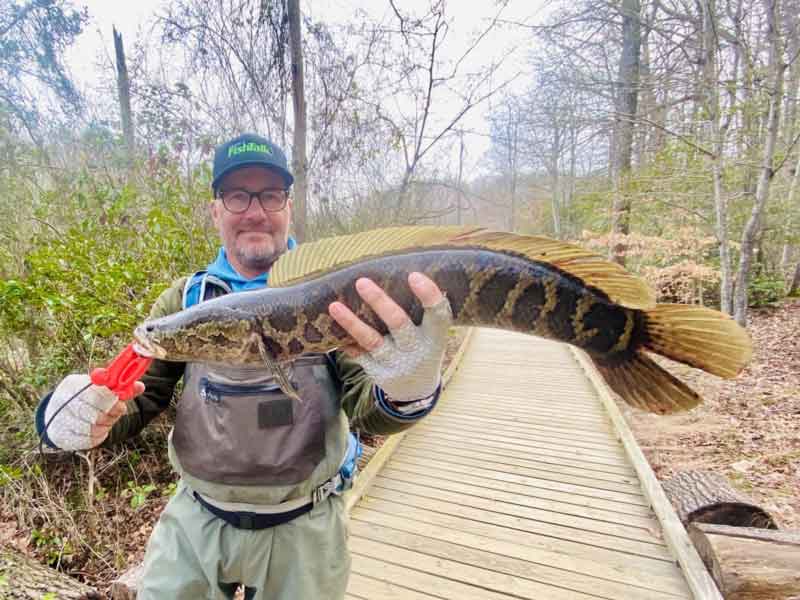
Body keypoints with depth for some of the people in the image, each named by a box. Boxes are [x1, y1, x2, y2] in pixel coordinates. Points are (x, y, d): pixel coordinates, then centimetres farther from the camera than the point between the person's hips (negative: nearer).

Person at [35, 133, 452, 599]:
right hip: (194, 518, 2)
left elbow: (365, 410, -19)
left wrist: (407, 390, -42)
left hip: (303, 526, -1)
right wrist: (87, 413, -22)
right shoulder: (186, 299, -1)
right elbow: (134, 394, 2)